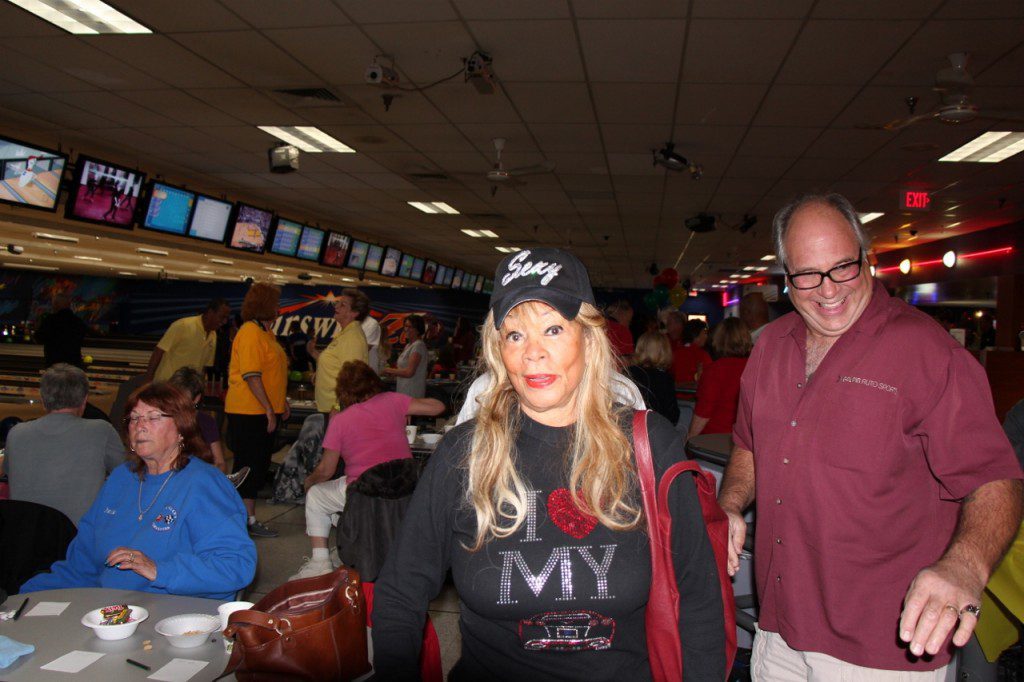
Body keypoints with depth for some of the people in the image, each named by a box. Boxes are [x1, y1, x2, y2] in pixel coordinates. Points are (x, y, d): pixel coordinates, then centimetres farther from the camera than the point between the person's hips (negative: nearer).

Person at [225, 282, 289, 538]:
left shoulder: (265, 332, 16)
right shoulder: (250, 333, -15)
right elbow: (251, 376, -21)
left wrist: (281, 403, 20)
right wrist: (269, 410, -21)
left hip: (265, 411, 10)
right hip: (250, 412, -10)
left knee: (258, 466, 13)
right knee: (248, 465, -3)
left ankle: (248, 518, 22)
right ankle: (247, 520, 4)